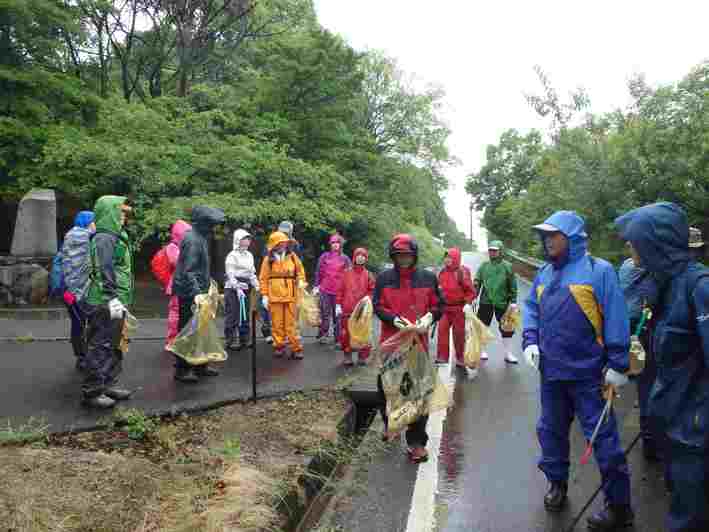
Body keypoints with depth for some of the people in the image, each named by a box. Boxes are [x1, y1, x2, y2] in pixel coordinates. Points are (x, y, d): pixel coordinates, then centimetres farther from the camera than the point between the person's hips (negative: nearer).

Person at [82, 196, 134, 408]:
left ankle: (109, 383, 27)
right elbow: (105, 271, -21)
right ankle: (92, 391, 4)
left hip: (116, 303, 10)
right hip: (105, 303, -10)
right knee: (100, 346, -4)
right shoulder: (104, 238, -13)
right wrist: (113, 298, -24)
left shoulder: (117, 237, 18)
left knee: (113, 346, 17)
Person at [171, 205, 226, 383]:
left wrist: (206, 286, 23)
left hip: (197, 291, 10)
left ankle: (200, 365, 25)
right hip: (189, 294, -10)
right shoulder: (192, 240, -18)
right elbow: (188, 271, -24)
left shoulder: (201, 237, 12)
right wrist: (196, 293, -30)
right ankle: (182, 369, 8)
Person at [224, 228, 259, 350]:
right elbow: (230, 274, -12)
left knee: (245, 315, 11)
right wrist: (237, 288, -20)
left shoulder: (249, 255, 16)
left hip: (246, 289, 7)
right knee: (232, 315, -5)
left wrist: (256, 286, 10)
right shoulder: (232, 256, -6)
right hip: (232, 289, -7)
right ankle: (230, 340, 3)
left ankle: (245, 338, 20)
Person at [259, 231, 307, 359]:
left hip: (290, 295, 0)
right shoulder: (268, 259, 1)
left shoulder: (292, 256, 4)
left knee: (291, 323, 1)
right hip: (274, 295, 0)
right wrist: (264, 295, -1)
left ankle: (296, 348, 5)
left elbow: (300, 270, 15)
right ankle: (279, 346, 17)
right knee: (277, 323, 6)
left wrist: (301, 280, -4)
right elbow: (263, 278, 3)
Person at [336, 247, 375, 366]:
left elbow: (372, 291, 4)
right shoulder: (347, 273, 5)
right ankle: (347, 356, 18)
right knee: (346, 333, 5)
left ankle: (362, 356, 14)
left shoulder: (368, 275, 4)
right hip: (347, 310, 1)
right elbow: (340, 290, 4)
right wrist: (338, 305, 0)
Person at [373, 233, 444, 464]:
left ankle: (417, 442, 11)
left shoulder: (428, 278, 2)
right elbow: (377, 306, -1)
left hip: (418, 342, -1)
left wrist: (429, 317, -12)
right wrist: (395, 319, -17)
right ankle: (390, 424, 41)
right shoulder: (384, 278, 1)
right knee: (386, 386, 13)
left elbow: (439, 305, 9)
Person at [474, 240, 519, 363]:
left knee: (506, 328, 7)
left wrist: (513, 301, -1)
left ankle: (508, 354, 21)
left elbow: (513, 286, 1)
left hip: (502, 302, -1)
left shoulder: (507, 267, -1)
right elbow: (476, 283, 3)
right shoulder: (483, 266, 3)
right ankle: (482, 351, 25)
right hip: (486, 301, 1)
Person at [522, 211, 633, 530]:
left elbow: (616, 320, -12)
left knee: (602, 436, 3)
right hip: (551, 370, 6)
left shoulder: (599, 270, -11)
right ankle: (556, 483, 38)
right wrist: (530, 341, 0)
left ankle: (619, 505, 19)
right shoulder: (545, 273, 8)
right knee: (551, 430, 17)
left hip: (587, 373, -6)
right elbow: (531, 308, 15)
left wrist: (617, 364, -13)